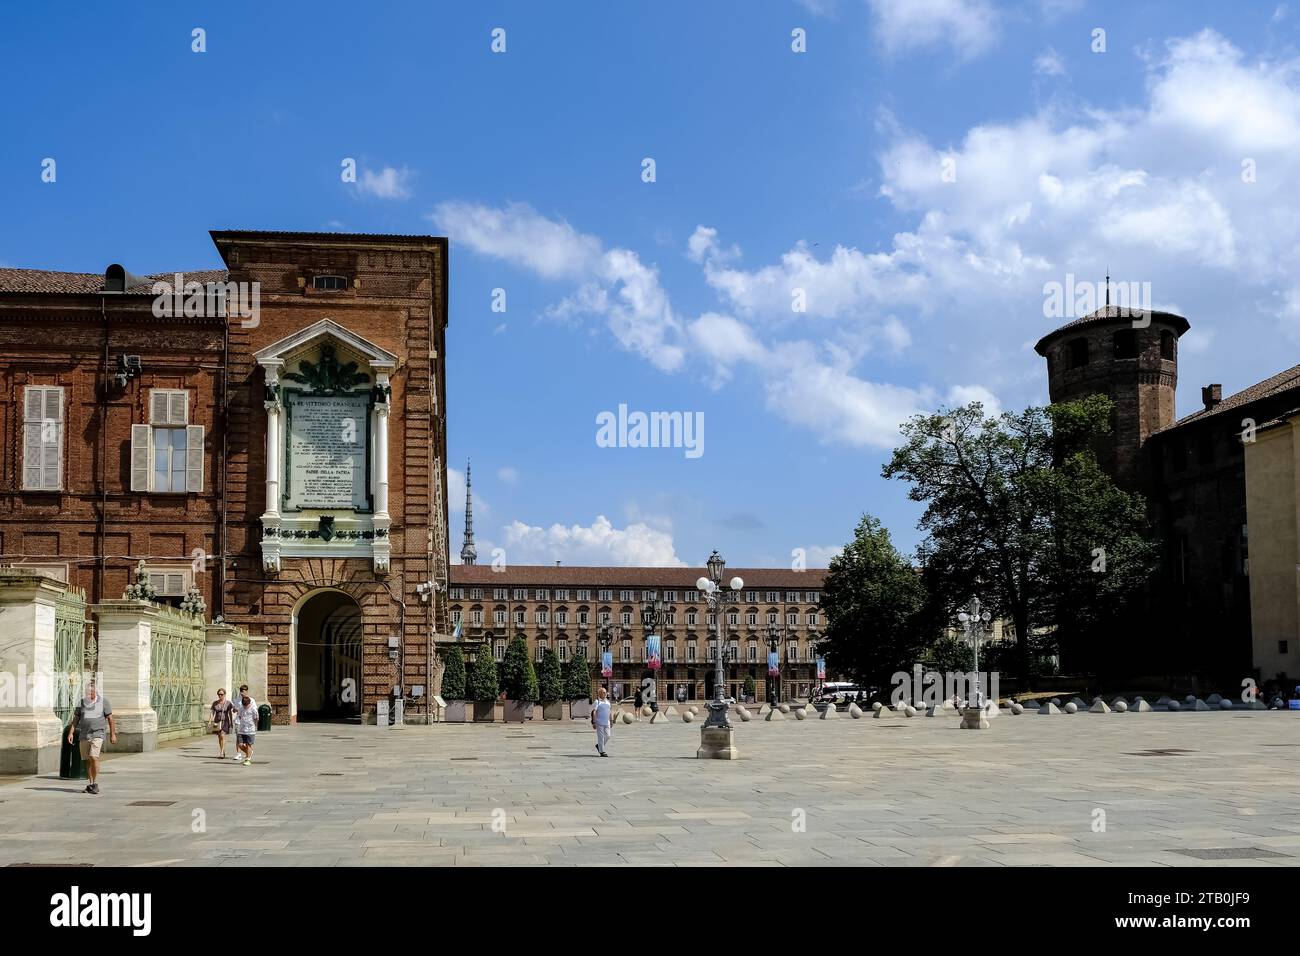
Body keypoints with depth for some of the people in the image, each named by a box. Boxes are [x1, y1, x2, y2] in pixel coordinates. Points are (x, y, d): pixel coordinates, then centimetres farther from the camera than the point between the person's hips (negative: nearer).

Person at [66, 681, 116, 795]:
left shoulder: (103, 701, -1)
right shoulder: (82, 702, 8)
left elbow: (110, 718, 1)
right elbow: (75, 718, 8)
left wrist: (113, 734, -1)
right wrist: (70, 733, -2)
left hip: (97, 735, -4)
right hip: (84, 735, 4)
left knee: (94, 757, -18)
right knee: (87, 760, 6)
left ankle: (95, 783, -11)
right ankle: (91, 784, 16)